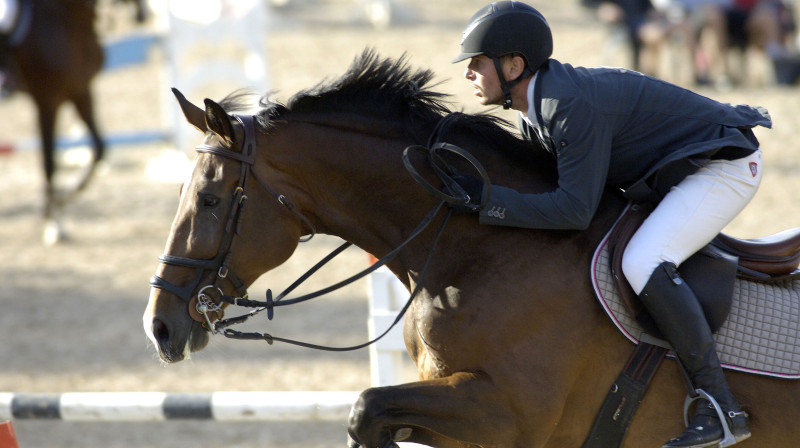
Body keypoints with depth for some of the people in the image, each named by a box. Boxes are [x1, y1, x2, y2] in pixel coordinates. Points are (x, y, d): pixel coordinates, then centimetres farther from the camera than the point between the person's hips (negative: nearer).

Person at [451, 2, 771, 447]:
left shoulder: (574, 106, -30)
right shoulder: (535, 108, 2)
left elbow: (575, 210, -33)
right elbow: (546, 181, 14)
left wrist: (484, 197, -32)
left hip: (725, 167, -11)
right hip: (671, 172, 11)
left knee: (642, 264, -29)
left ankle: (722, 406, -25)